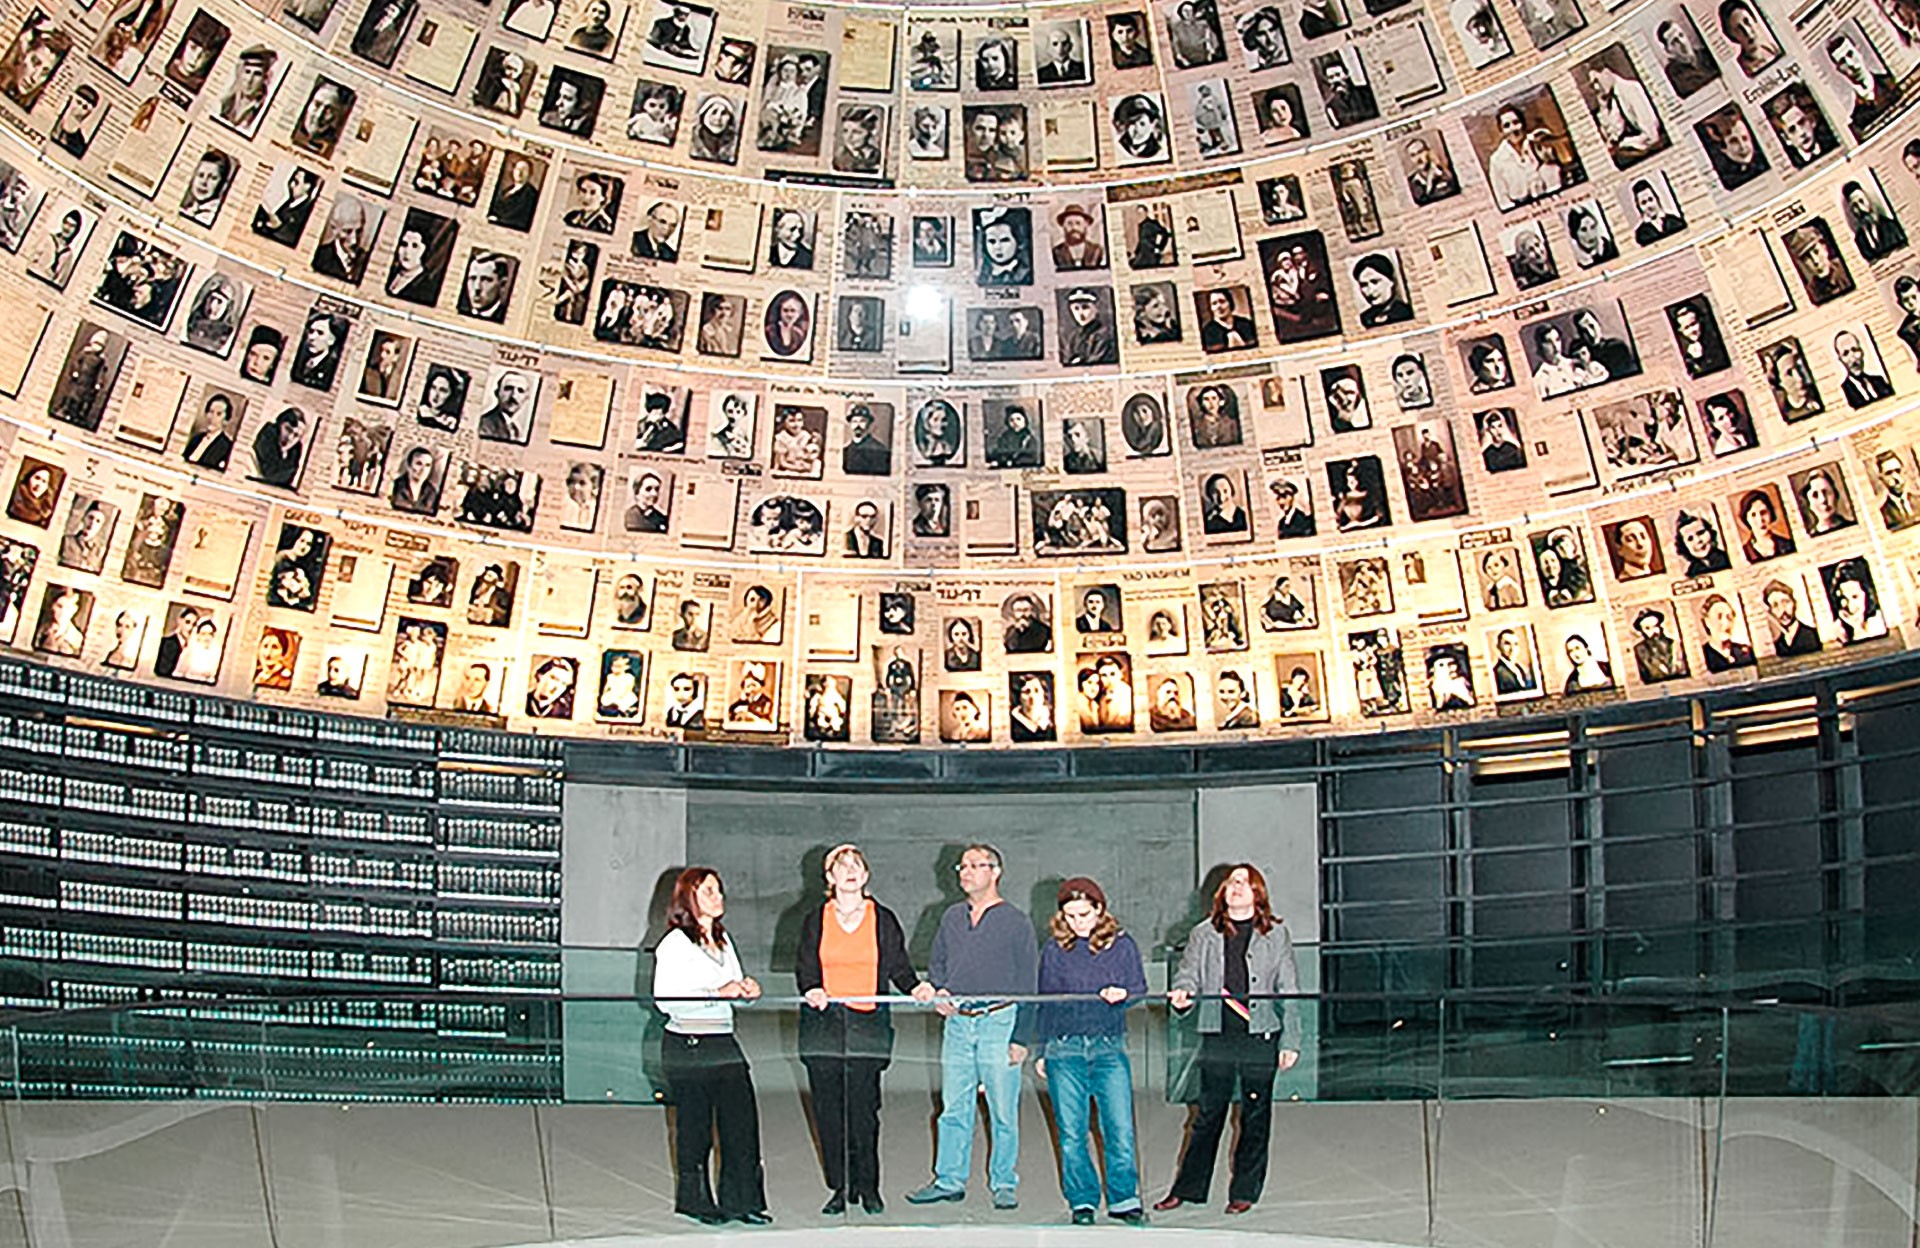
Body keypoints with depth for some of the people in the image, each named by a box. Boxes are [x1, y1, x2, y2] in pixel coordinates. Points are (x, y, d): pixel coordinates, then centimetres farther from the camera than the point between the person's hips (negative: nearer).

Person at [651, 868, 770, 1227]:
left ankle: (742, 1200, 9)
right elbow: (665, 1000, -16)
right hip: (686, 1047, -7)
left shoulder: (723, 940, 16)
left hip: (724, 1043, 7)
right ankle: (693, 1199, 18)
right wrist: (717, 993, -20)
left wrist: (746, 989, 1)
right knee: (695, 1126, 3)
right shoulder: (674, 944, -8)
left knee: (743, 1121, 1)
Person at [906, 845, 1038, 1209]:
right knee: (953, 1108, 7)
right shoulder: (952, 917, 14)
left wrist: (1022, 1036, -7)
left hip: (999, 1021, -4)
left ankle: (1004, 1184, 11)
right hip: (957, 1021, 4)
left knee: (1003, 1111, 1)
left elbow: (1028, 983, -1)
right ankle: (949, 1180, 15)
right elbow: (936, 964, 24)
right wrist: (938, 992, 2)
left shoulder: (1015, 921, 0)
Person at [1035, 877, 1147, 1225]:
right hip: (1064, 1049, 1)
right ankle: (1082, 1201, 13)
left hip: (1109, 1048, -1)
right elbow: (1045, 1001, 14)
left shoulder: (1122, 945, 6)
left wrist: (1122, 994, -17)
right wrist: (1042, 1050, 13)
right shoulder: (1054, 950, 8)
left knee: (1120, 1129, -5)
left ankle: (1123, 1200, 6)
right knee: (1072, 1133, 3)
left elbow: (1139, 988, 6)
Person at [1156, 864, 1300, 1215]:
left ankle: (1244, 1192, 16)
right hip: (1217, 1036, 1)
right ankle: (1187, 1188, 14)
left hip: (1261, 1036, -1)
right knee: (1208, 1113, 4)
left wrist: (1290, 1041, 0)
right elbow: (1188, 974, 8)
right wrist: (1182, 993, -16)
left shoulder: (1275, 934, 5)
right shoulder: (1203, 934, 9)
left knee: (1255, 1114, 5)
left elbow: (1289, 991, 5)